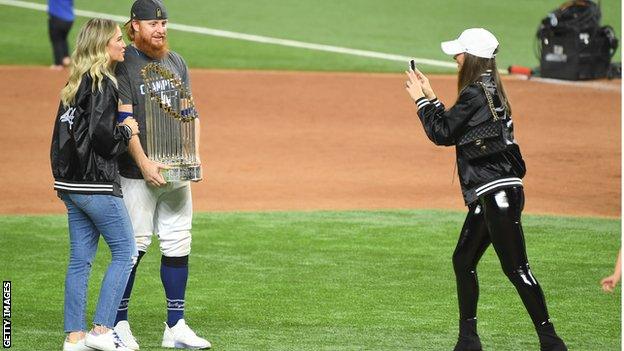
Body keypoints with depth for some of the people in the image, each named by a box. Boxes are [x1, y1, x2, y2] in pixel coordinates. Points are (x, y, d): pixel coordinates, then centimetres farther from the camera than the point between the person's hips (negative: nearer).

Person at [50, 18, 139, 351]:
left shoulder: (75, 84, 13)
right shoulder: (102, 85, -15)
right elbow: (103, 137, -21)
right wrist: (127, 130, -5)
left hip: (71, 184, 9)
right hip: (96, 185, -9)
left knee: (80, 259, 10)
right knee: (125, 252, 1)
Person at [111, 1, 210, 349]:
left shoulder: (176, 62, 14)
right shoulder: (123, 63, -6)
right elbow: (124, 118, -13)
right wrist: (144, 163, -21)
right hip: (138, 174, -6)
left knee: (178, 246, 6)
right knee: (133, 246, -5)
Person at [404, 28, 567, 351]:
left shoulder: (475, 94, -14)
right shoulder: (489, 91, 16)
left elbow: (442, 134, -12)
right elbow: (452, 127, 22)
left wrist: (420, 99, -2)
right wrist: (430, 97, 19)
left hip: (498, 194, -11)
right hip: (489, 195, 11)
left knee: (516, 269, -10)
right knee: (463, 261, 15)